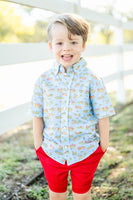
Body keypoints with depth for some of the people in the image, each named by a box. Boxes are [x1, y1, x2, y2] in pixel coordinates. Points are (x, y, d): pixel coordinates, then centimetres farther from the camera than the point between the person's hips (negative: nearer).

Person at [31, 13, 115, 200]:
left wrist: (103, 147, -4)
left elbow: (103, 117, -7)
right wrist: (38, 146, 0)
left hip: (85, 152, -2)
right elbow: (37, 116, 0)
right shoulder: (44, 80, -6)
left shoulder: (92, 80, -12)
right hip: (52, 151, 2)